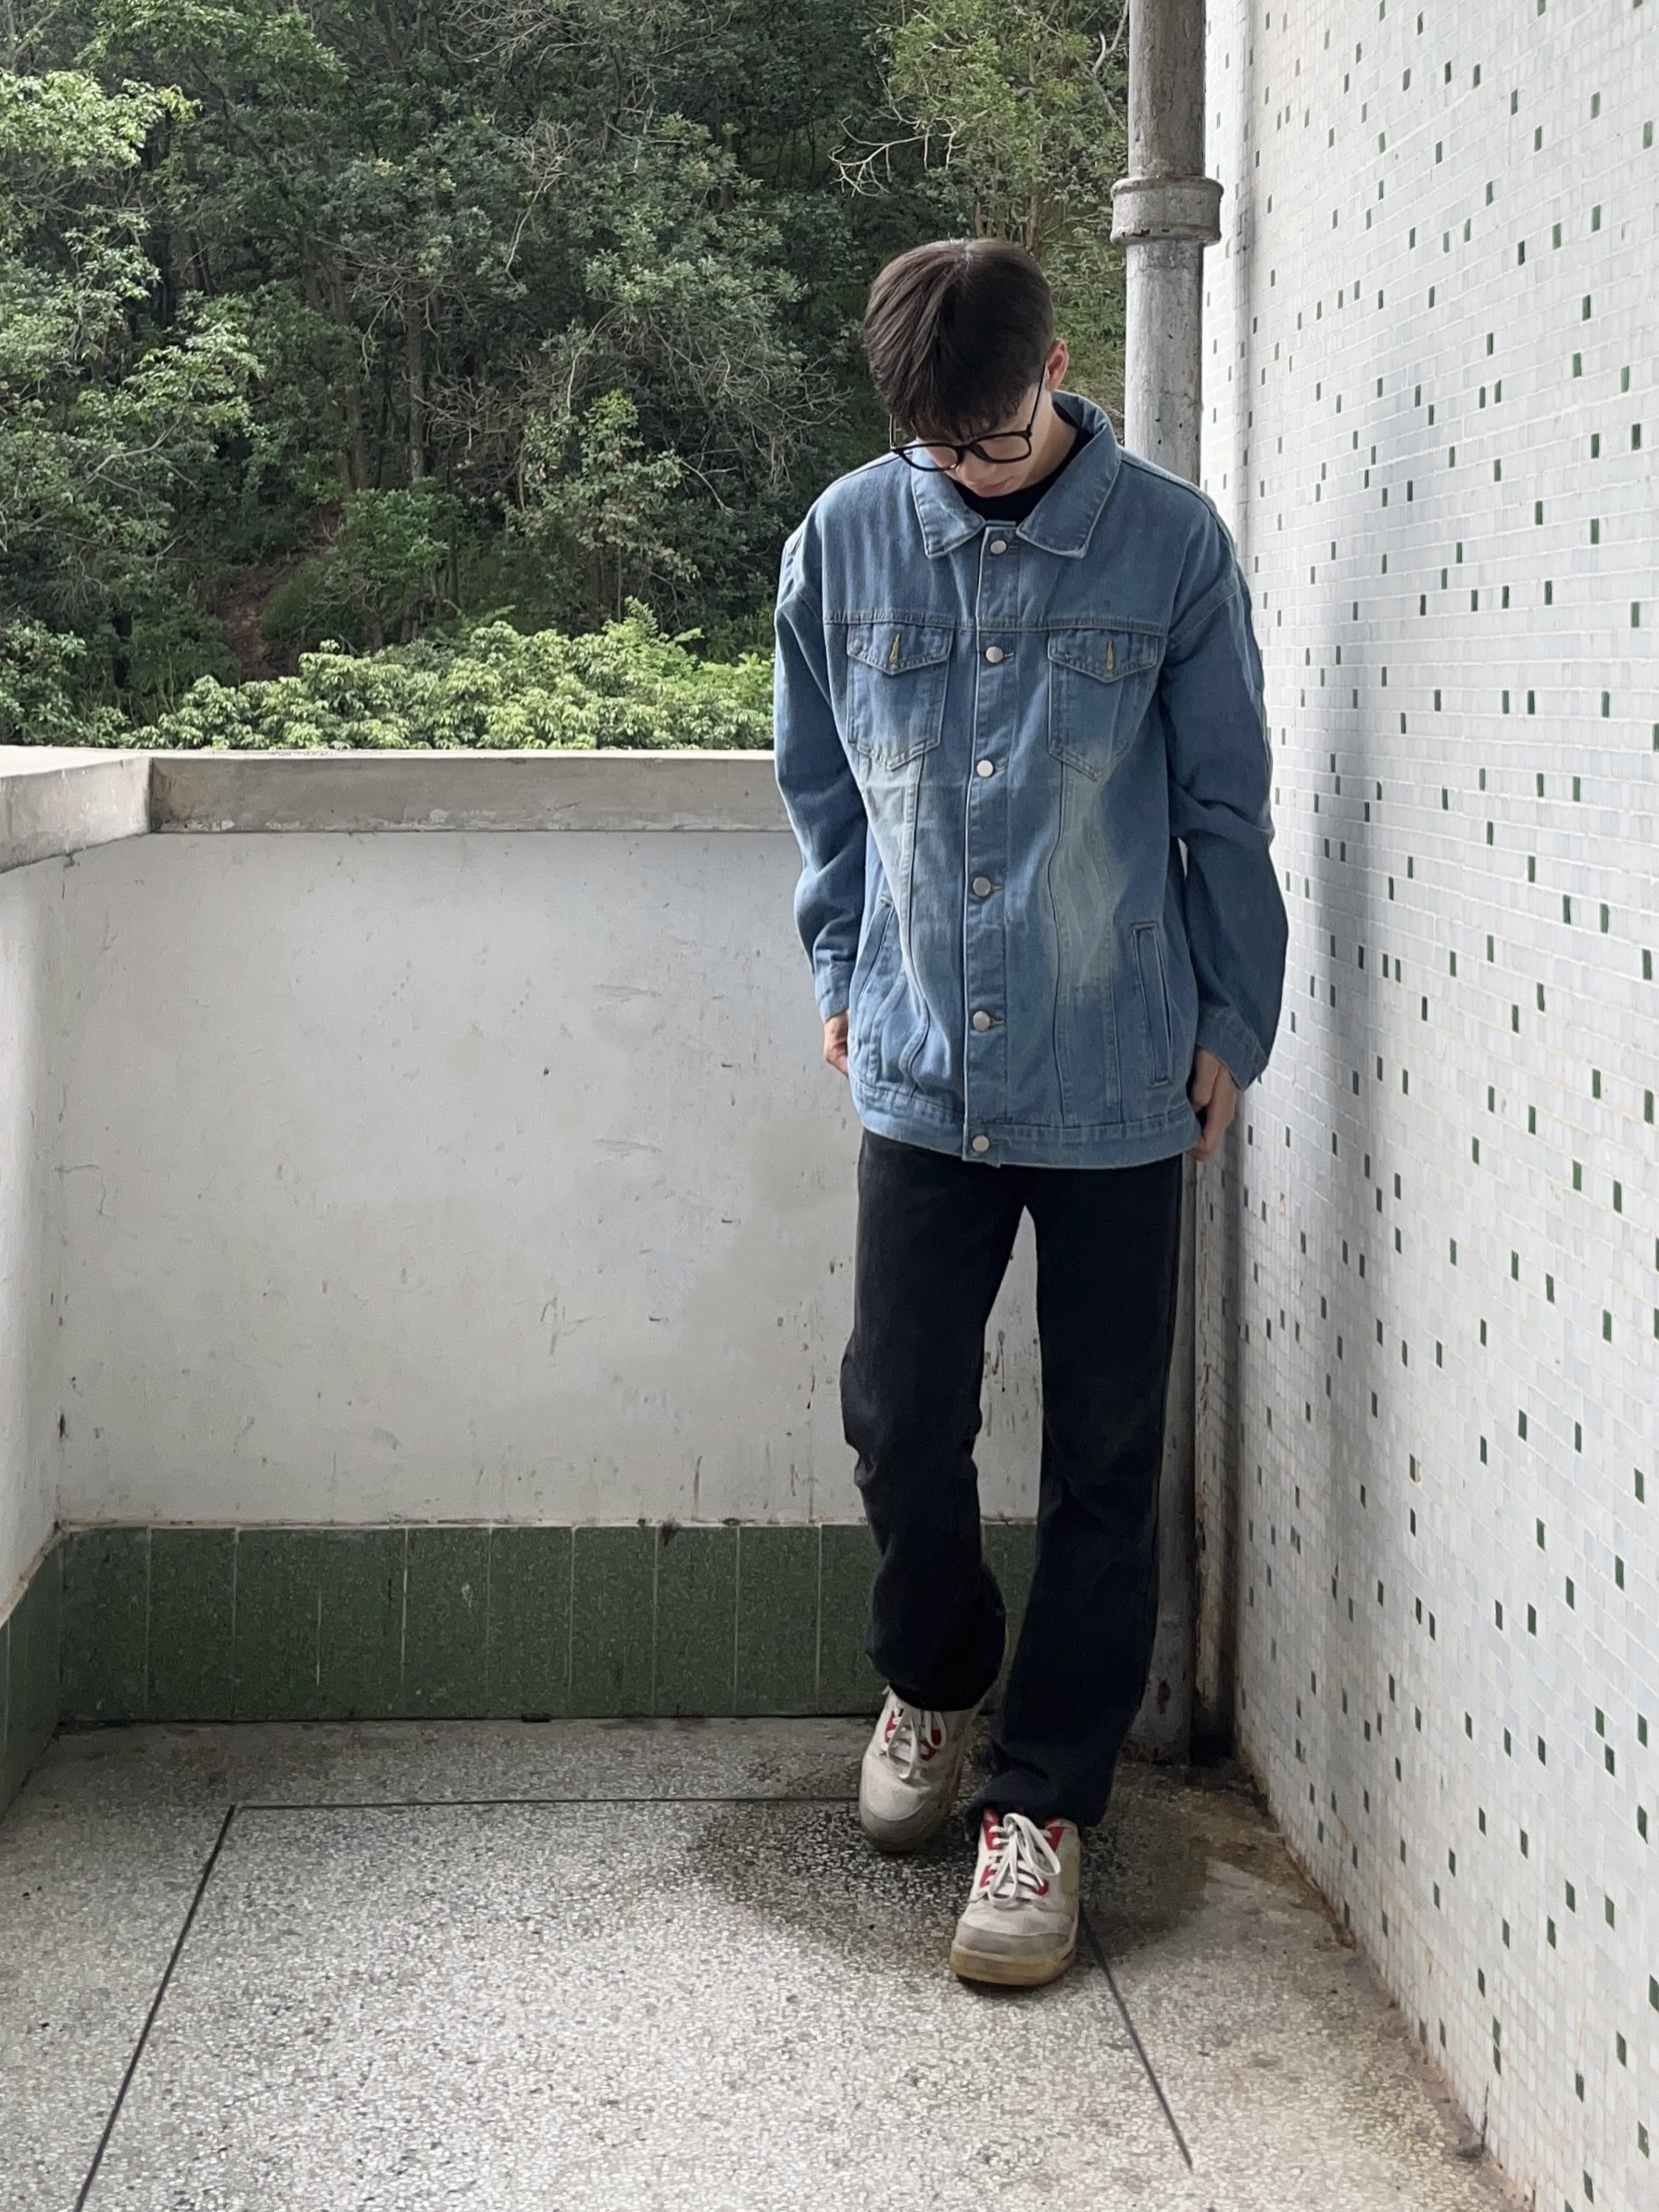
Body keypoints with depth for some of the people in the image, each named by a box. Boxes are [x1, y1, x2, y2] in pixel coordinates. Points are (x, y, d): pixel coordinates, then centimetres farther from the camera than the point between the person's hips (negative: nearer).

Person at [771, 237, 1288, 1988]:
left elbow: (1226, 808, 2)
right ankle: (934, 1678, 33)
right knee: (897, 1416, 3)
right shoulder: (845, 539, 1)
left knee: (1102, 1458, 4)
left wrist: (1231, 1021, 3)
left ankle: (1045, 1797, 17)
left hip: (1118, 1079, -1)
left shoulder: (1170, 544, -5)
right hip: (923, 1066, 2)